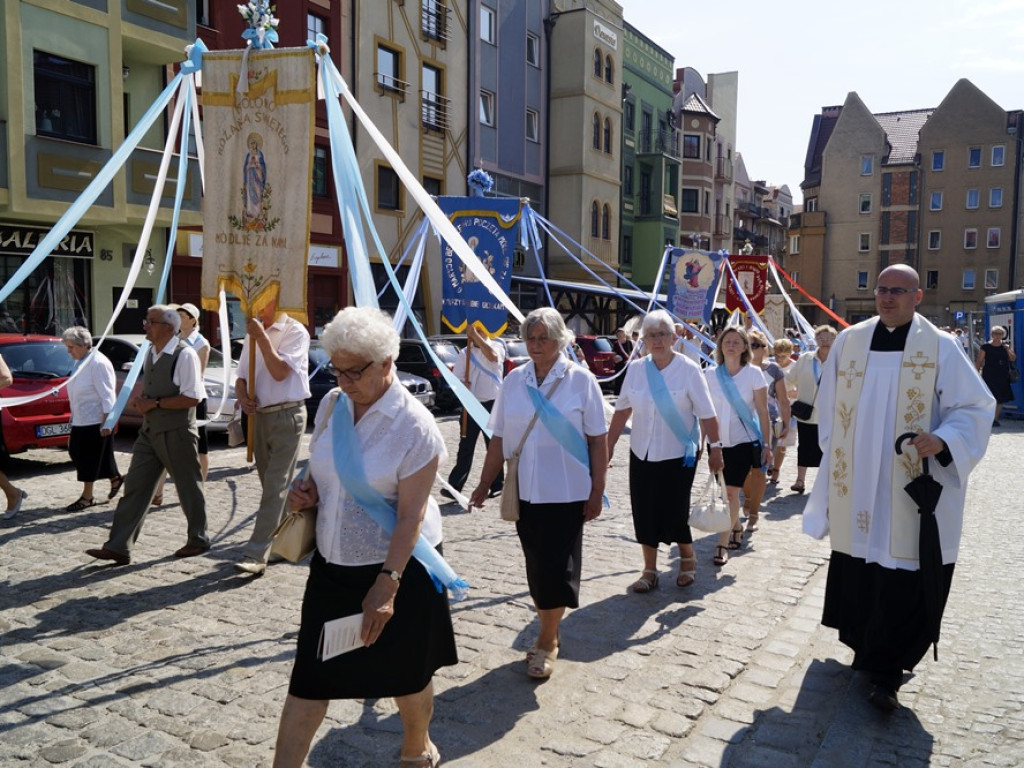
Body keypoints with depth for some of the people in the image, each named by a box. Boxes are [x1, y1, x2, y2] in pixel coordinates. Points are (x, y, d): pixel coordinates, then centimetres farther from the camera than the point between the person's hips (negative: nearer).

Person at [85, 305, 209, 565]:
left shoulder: (184, 355, -16)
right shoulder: (151, 353, 10)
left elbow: (192, 398, -22)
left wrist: (155, 403, -19)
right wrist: (139, 396, 4)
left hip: (176, 433, -8)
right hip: (150, 431, 8)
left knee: (188, 487, 7)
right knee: (135, 486, 4)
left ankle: (198, 540, 24)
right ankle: (119, 547, 8)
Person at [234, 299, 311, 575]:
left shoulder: (295, 331, -8)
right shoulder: (254, 332, 14)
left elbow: (280, 372, -19)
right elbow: (241, 376, 16)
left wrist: (262, 337, -18)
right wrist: (242, 396, -5)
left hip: (287, 415, -8)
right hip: (260, 415, 8)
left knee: (275, 486, -10)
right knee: (271, 485, 14)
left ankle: (256, 555, -12)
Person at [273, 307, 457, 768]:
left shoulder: (414, 426, -19)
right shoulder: (332, 405, -1)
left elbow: (411, 516, -20)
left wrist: (386, 586, -22)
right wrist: (306, 492, -7)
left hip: (397, 566, -5)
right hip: (333, 563, 5)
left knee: (406, 674, 16)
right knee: (309, 676, 7)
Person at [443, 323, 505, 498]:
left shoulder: (497, 347, -2)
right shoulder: (465, 353, 7)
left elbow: (491, 355, -26)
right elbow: (457, 378, 6)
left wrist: (476, 335, -26)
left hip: (492, 404, -3)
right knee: (465, 446, 2)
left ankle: (497, 484, 18)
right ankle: (454, 486, 2)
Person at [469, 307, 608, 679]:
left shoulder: (580, 380, -5)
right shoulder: (514, 381, 3)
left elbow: (598, 442, -4)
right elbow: (499, 439, 7)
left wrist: (596, 492, -7)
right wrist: (484, 484, 6)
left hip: (567, 492, -3)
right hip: (526, 492, 3)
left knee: (556, 567, 1)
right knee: (536, 566, 11)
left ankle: (547, 642, 18)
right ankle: (550, 632, 30)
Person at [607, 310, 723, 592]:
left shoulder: (688, 369, -10)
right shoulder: (636, 368, 1)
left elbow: (707, 415, -8)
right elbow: (622, 411, 6)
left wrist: (715, 447, -9)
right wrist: (608, 446, 7)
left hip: (678, 454, -3)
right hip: (642, 453, 4)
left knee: (674, 512, 1)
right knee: (644, 512, 6)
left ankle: (688, 559, 30)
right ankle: (650, 570, 21)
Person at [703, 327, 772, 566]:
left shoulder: (753, 374, -5)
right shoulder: (710, 374, 2)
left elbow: (763, 412, -3)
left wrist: (767, 444, -5)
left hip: (744, 441, -3)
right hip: (718, 441, 3)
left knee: (731, 492, -7)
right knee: (726, 492, 13)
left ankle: (722, 544, -2)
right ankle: (736, 528, 36)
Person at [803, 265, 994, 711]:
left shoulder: (940, 348, -3)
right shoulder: (849, 342, 6)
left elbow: (975, 407, -4)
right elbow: (828, 405, 15)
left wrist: (942, 441, -21)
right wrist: (833, 453, 14)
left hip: (911, 492, -3)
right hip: (856, 488, 3)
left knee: (903, 581, -1)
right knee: (857, 569, 10)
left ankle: (886, 674, 12)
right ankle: (864, 643, 32)